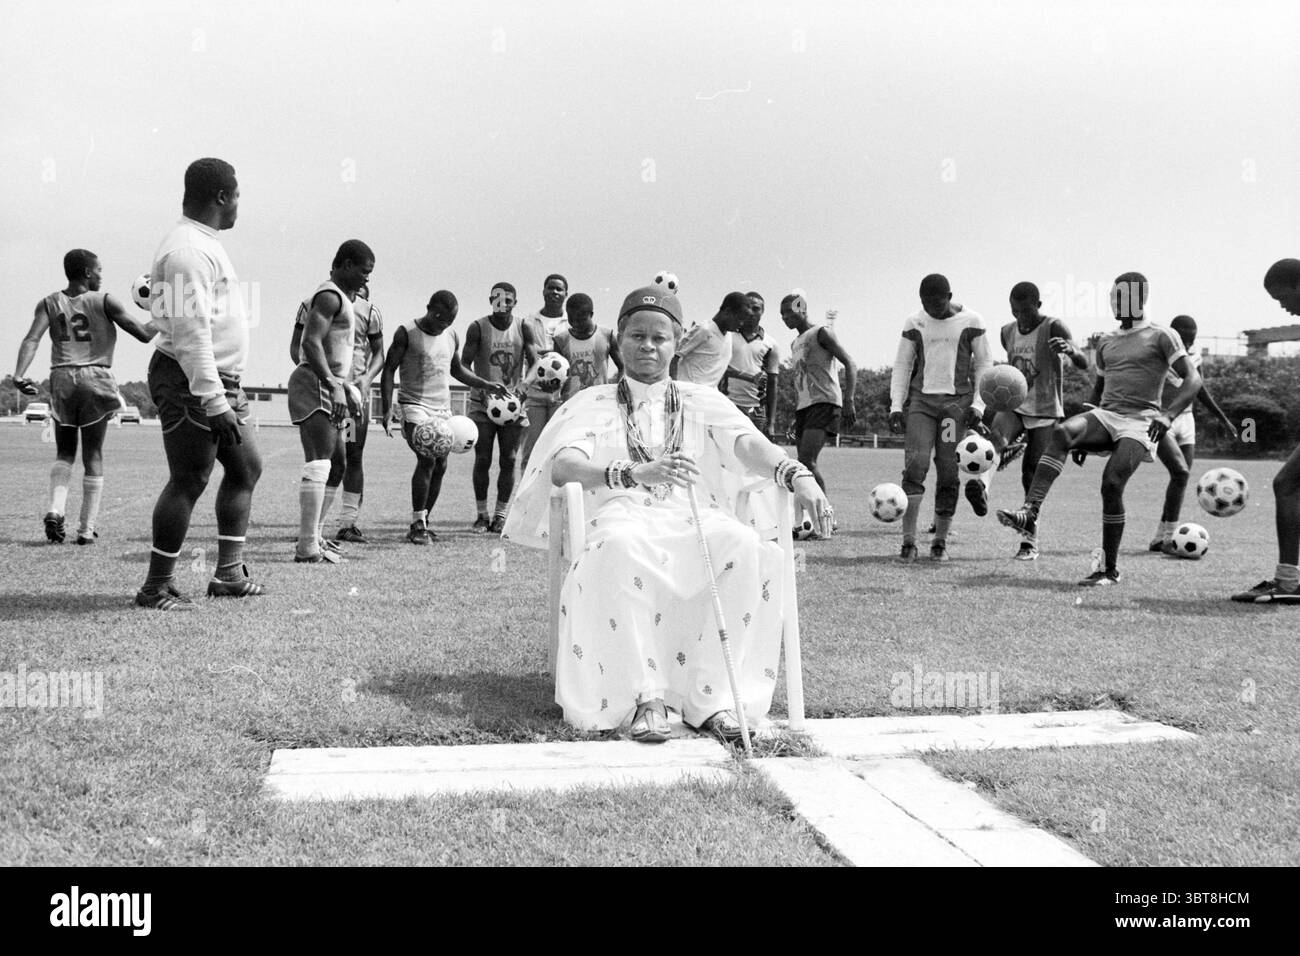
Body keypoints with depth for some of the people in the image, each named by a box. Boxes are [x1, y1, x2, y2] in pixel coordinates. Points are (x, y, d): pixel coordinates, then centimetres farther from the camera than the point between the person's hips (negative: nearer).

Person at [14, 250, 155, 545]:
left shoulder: (49, 303, 7)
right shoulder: (104, 302, -1)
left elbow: (32, 339, -8)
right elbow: (143, 335, 0)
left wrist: (19, 375, -16)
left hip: (61, 378, 3)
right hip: (95, 379, -3)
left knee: (64, 452, 17)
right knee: (93, 455, 5)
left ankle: (55, 510, -7)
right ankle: (87, 529, 5)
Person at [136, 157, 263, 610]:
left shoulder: (204, 244, 17)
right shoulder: (188, 250, -17)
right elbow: (190, 333, -23)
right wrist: (215, 403, -25)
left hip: (221, 381, 11)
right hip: (190, 383, -11)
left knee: (247, 467, 14)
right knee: (188, 482, -6)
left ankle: (229, 574, 19)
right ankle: (157, 588, 4)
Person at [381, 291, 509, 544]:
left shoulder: (452, 337, 11)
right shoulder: (407, 333, -5)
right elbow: (389, 370, -4)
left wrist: (486, 385, 18)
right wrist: (388, 410, -11)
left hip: (443, 408, 6)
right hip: (415, 405, -6)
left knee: (440, 465, 1)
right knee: (427, 459, -21)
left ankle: (423, 523, 13)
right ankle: (418, 524, -14)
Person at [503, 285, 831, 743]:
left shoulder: (702, 401, 21)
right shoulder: (594, 403, 16)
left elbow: (750, 445, 2)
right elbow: (561, 466, -4)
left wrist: (797, 474, -21)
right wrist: (633, 474, -24)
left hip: (694, 516, 2)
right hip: (623, 515, -2)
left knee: (745, 545, -31)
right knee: (620, 547, -38)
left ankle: (711, 696, -28)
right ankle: (645, 697, -31)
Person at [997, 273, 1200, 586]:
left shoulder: (1160, 337, 3)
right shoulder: (1106, 342, 22)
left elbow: (1193, 380, -4)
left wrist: (1166, 416, -19)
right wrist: (1085, 435, 26)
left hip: (1140, 421, -5)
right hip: (1105, 416, 5)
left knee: (1112, 485, -19)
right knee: (1062, 432, -27)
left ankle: (1110, 569, -5)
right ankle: (1029, 513, -40)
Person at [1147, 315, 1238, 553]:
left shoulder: (1194, 355, 5)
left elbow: (1200, 390, 19)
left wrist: (1223, 418, 23)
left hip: (1185, 420, 7)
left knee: (1182, 476, 4)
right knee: (1181, 472, -21)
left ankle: (1158, 539, 12)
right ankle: (1169, 538, -16)